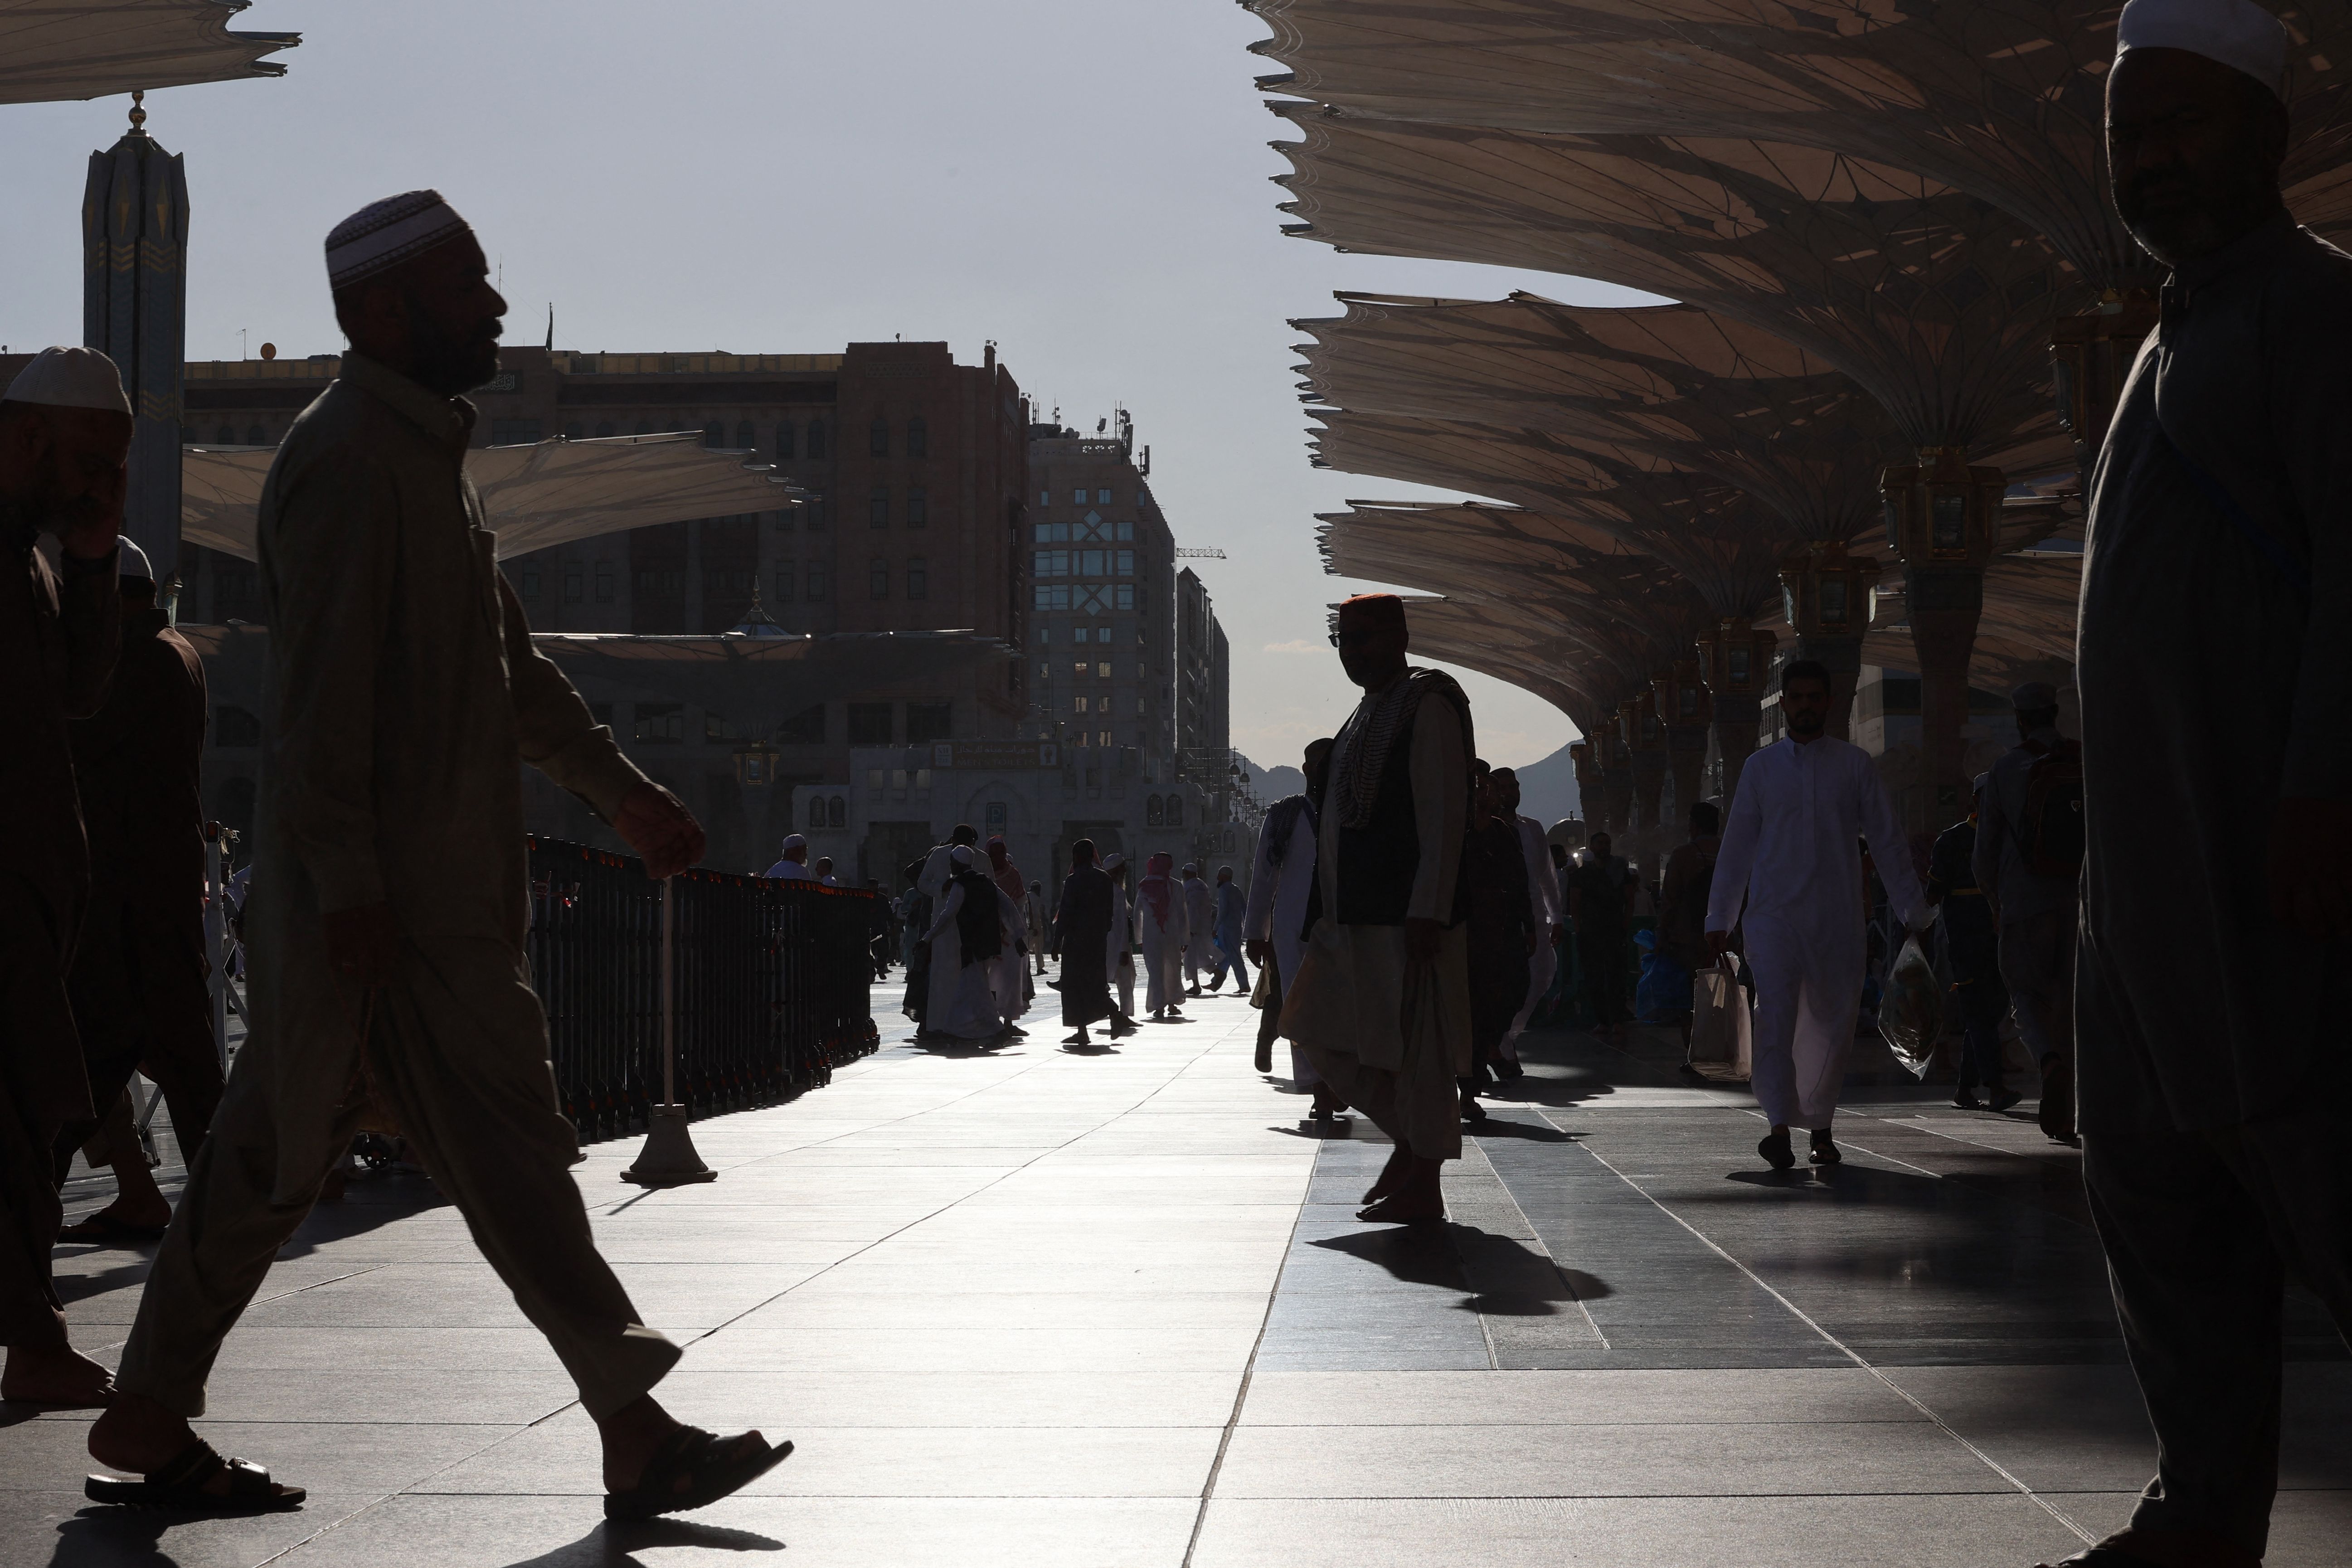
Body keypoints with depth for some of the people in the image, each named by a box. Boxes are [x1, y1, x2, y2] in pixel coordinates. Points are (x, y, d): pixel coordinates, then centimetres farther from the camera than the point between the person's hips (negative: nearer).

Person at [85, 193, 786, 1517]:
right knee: (506, 1148, -6)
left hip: (443, 883, 10)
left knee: (276, 1153, 13)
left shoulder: (425, 454, 19)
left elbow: (509, 661, 27)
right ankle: (638, 1435, -2)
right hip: (391, 896, -10)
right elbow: (320, 690, -19)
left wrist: (622, 790, 28)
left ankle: (152, 1423, 20)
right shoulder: (346, 460, -13)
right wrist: (348, 885, -23)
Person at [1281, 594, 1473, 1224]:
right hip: (1358, 914, 10)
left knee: (1416, 1046, -3)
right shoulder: (1369, 713, 19)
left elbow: (1444, 815, -16)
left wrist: (1428, 912, -22)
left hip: (1408, 918, -10)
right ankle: (1411, 1140, 22)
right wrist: (1333, 910, 20)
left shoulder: (1428, 706, -10)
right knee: (1330, 1034, 11)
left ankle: (1422, 1186, 4)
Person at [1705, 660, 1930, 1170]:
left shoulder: (1856, 765, 7)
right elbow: (1737, 846, 12)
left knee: (1831, 1024, 4)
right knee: (1776, 1016, -16)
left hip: (1837, 919, 1)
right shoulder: (1761, 767, 8)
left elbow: (1887, 841, 7)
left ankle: (1820, 1127, 18)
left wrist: (1915, 911, 2)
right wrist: (1719, 919, 9)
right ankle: (1781, 1129, -22)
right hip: (1773, 914, -1)